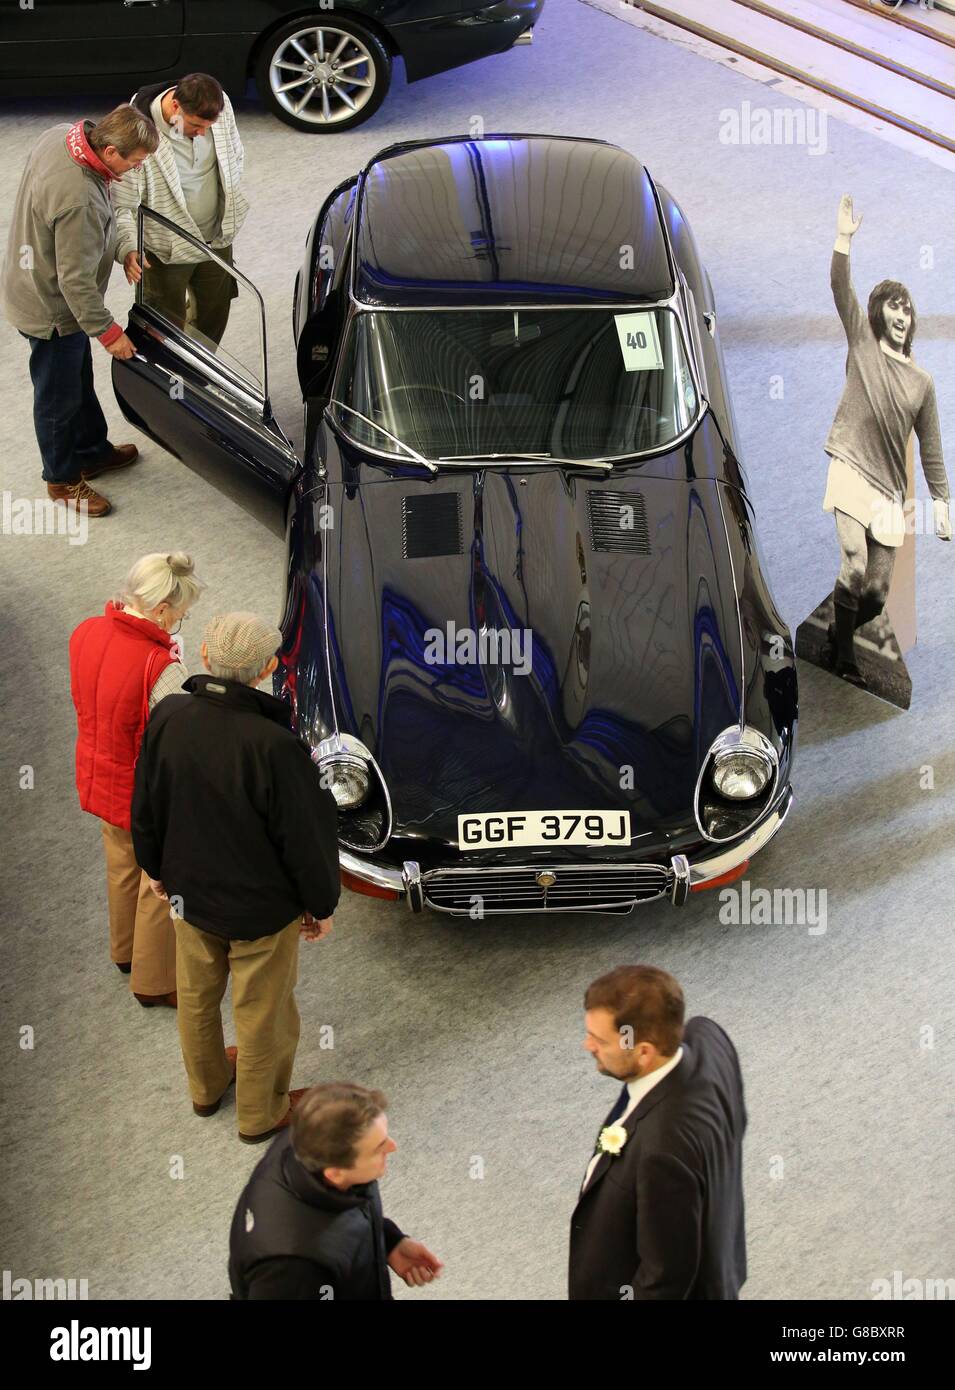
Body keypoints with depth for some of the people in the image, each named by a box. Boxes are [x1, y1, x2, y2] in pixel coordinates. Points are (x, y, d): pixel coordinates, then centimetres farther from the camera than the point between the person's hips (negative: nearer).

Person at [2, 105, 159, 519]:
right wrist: (107, 331, -17)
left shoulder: (60, 136, -11)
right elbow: (75, 280, -29)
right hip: (51, 309, -9)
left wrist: (120, 251, 6)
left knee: (79, 381, 28)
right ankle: (63, 480, 34)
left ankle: (92, 452, 48)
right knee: (59, 398, 13)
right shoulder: (79, 200, -39)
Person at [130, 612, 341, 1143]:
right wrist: (322, 904, -3)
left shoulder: (168, 718, -18)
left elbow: (146, 809, -2)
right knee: (262, 1014, 17)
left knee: (197, 998, 27)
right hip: (262, 907, -5)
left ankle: (206, 1088, 50)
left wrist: (158, 869, 16)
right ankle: (261, 1114, 38)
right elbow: (307, 839, -22)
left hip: (190, 892, 5)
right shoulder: (275, 747, -34)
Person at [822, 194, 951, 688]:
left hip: (890, 490, 3)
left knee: (877, 592, 1)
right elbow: (840, 289, -6)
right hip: (851, 472, -3)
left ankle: (837, 640, 26)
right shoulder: (862, 342, 8)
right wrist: (844, 239, -18)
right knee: (854, 569, -19)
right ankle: (843, 657, -2)